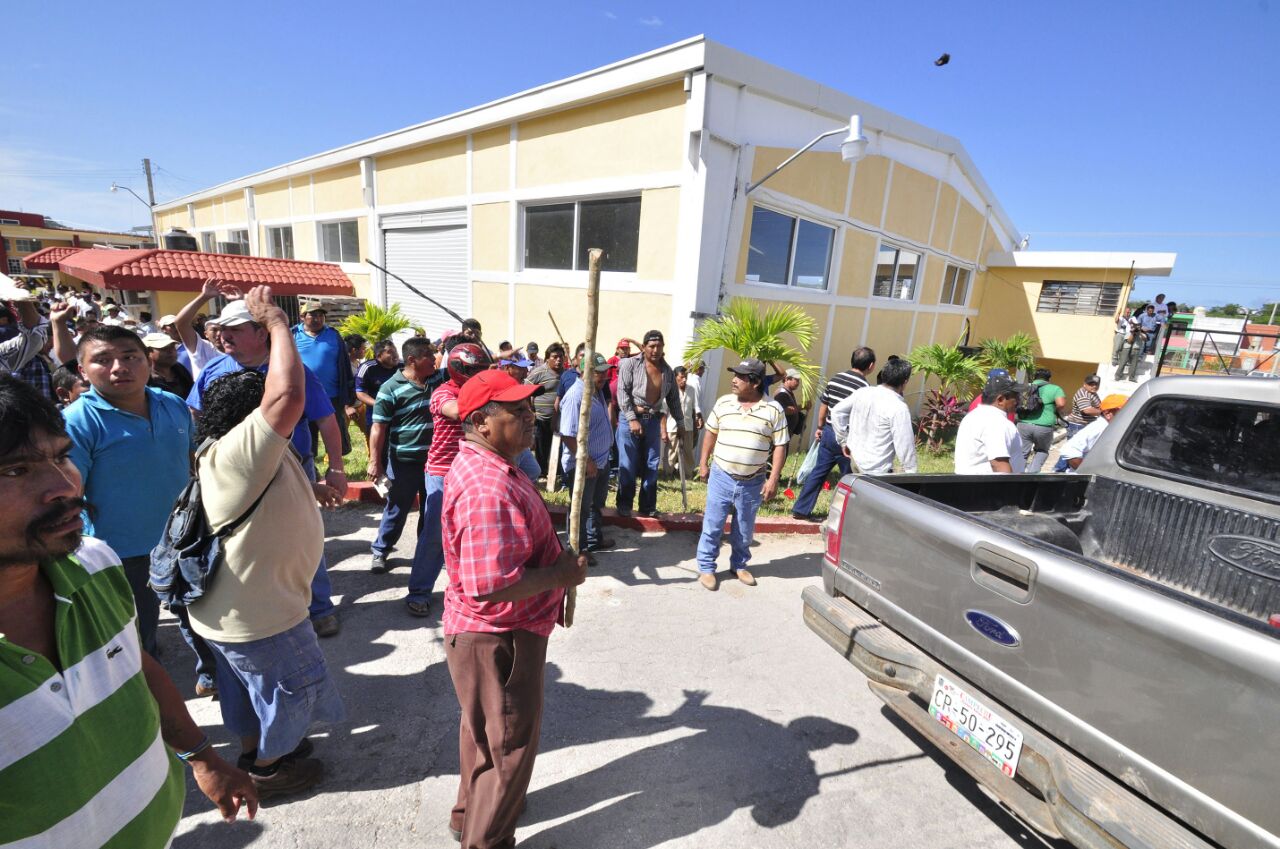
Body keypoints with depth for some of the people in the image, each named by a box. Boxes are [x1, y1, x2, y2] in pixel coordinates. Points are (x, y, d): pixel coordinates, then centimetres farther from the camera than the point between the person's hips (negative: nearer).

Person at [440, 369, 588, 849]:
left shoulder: (484, 466, 3)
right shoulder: (488, 489, -32)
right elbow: (489, 584, -37)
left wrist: (558, 562, 6)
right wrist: (560, 575, -23)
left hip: (488, 631, 10)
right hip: (497, 637, -10)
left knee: (484, 729, 30)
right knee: (512, 742, 13)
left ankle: (472, 810, 53)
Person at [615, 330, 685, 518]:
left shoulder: (667, 371, 8)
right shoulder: (631, 364, -5)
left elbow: (674, 399, 15)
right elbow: (622, 392, -10)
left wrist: (680, 423, 13)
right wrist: (632, 419, -16)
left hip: (653, 420, 4)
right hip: (630, 418, -4)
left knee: (651, 465, 8)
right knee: (628, 465, 1)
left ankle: (648, 506, 20)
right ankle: (624, 505, 15)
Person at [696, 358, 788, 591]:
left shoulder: (774, 410, -7)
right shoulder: (723, 403, -1)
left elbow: (780, 446, -4)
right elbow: (711, 434, 9)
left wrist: (773, 480, -9)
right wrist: (703, 464, 8)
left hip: (752, 482, 0)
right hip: (721, 477, 1)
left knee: (744, 529, 15)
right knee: (712, 526, 5)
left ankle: (739, 565, 35)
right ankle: (706, 568, 20)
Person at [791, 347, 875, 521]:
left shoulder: (835, 379, 5)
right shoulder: (863, 387, -14)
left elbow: (823, 406, 12)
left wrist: (820, 427, 24)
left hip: (828, 433, 6)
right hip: (847, 438, -6)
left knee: (818, 471, 14)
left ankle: (801, 509, 18)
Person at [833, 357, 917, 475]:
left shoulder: (862, 392, -1)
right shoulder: (899, 408, -19)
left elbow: (837, 412, 10)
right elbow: (904, 444, -17)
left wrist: (844, 441, 17)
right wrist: (910, 472, -5)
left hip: (854, 461, 7)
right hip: (876, 471, -7)